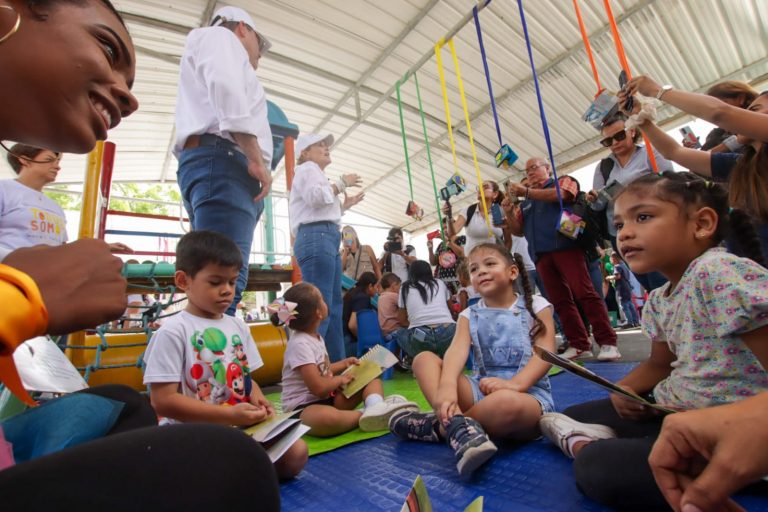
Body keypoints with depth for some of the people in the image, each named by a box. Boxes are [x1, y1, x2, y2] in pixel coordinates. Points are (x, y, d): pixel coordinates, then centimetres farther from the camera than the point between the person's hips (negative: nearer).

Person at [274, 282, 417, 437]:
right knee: (327, 417, -46)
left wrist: (344, 363, 13)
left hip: (328, 397, 10)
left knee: (373, 379, 3)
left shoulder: (316, 337, 9)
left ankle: (375, 407, -29)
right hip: (302, 408, -10)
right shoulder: (300, 344, -20)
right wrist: (340, 379, -8)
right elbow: (318, 388, -26)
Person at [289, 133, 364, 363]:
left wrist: (344, 205, 27)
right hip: (317, 239, -10)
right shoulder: (307, 168, 6)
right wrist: (342, 183, -2)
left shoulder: (316, 174, 34)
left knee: (333, 308, 6)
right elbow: (315, 197, -15)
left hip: (325, 239, 10)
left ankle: (337, 365, 10)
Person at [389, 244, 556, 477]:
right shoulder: (470, 315, 9)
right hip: (480, 390, 4)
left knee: (506, 401, -40)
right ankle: (459, 424, -32)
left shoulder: (536, 306, 4)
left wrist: (514, 383, -27)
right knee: (424, 359, -12)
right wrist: (447, 386, -31)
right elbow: (457, 350, -10)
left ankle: (440, 425, -19)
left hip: (528, 394, -3)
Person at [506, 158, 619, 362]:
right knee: (560, 301, 1)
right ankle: (579, 345, 5)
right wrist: (509, 213, 2)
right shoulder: (526, 203, 26)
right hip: (541, 255, 5)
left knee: (584, 293, -12)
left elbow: (561, 195, -9)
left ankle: (608, 343, -7)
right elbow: (518, 231, 20)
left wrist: (526, 191, -8)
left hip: (565, 246, -5)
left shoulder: (564, 181, 15)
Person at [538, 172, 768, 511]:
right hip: (672, 410, 9)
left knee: (598, 469, -23)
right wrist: (624, 390, -1)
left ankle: (583, 444, 4)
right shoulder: (659, 300, 4)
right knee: (572, 417, 13)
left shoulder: (721, 275, -23)